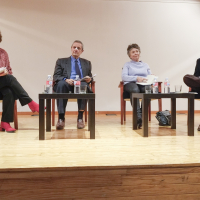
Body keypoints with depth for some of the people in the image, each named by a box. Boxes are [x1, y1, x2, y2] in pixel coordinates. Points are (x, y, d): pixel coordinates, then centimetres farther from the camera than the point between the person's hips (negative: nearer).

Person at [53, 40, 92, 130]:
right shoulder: (61, 61, 21)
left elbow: (90, 77, 25)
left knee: (84, 85, -37)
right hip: (67, 84, -1)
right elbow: (56, 76, 9)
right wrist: (66, 80, -13)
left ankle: (80, 118, -32)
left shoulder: (87, 63, 29)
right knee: (61, 84, -37)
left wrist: (89, 79, -2)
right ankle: (61, 118, -37)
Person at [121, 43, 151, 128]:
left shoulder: (145, 65, 31)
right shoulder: (127, 64, 21)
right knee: (135, 90, -40)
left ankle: (143, 114, -31)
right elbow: (124, 77, 2)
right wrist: (137, 78, -13)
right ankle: (138, 117, -48)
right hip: (130, 84, -2)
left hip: (144, 84, 2)